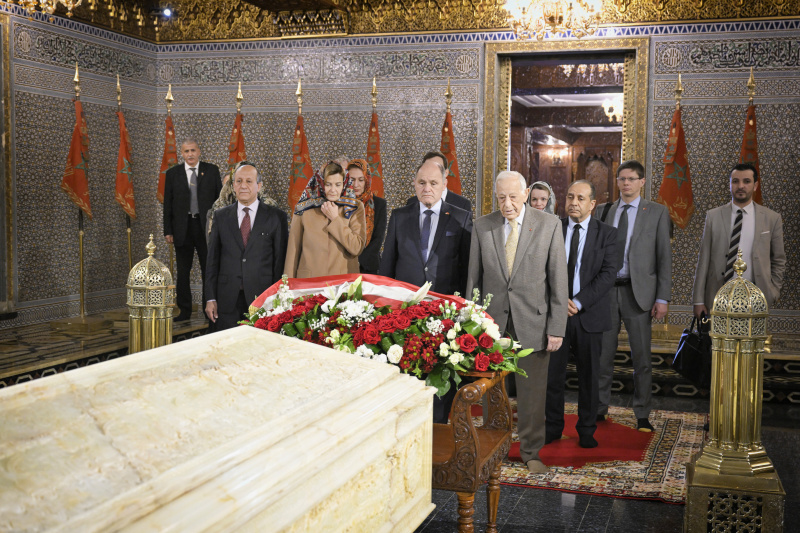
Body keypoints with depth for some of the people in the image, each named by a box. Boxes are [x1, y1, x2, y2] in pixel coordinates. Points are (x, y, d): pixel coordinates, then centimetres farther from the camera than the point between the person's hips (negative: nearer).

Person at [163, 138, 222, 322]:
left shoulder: (211, 170, 2)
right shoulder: (173, 174, 4)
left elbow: (220, 198, 3)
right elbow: (168, 204, 4)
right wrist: (168, 231, -1)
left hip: (207, 227, -1)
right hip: (182, 228, 1)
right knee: (183, 272, 7)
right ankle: (184, 310, 16)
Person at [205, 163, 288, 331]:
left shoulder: (276, 217, 2)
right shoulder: (221, 216, 9)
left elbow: (281, 260, 1)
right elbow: (212, 259, 9)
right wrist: (210, 298, 3)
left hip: (262, 298, -2)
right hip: (227, 301, 2)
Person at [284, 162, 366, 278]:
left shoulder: (355, 208, 1)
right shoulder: (304, 209, 2)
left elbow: (357, 249, -9)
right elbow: (293, 250, 4)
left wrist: (335, 219, -10)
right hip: (309, 281, 0)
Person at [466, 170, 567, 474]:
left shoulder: (549, 225, -3)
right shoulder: (482, 226, 3)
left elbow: (558, 278, -4)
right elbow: (474, 277, 6)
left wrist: (557, 327, -7)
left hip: (532, 321, -1)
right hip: (492, 320, 2)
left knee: (532, 392, 6)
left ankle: (531, 453, 24)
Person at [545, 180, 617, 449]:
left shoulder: (606, 233, 2)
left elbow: (608, 273, -7)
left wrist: (579, 301, -16)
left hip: (589, 314, -1)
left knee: (588, 376, 8)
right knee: (552, 373, 4)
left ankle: (586, 431, 21)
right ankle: (553, 427, 19)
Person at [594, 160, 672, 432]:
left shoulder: (657, 212, 4)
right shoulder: (603, 211, 11)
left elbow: (664, 257, 0)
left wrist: (662, 298, -7)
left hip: (638, 292, -2)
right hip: (605, 289, 2)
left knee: (642, 357, 2)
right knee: (602, 353, 7)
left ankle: (642, 415, 12)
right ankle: (600, 408, 20)